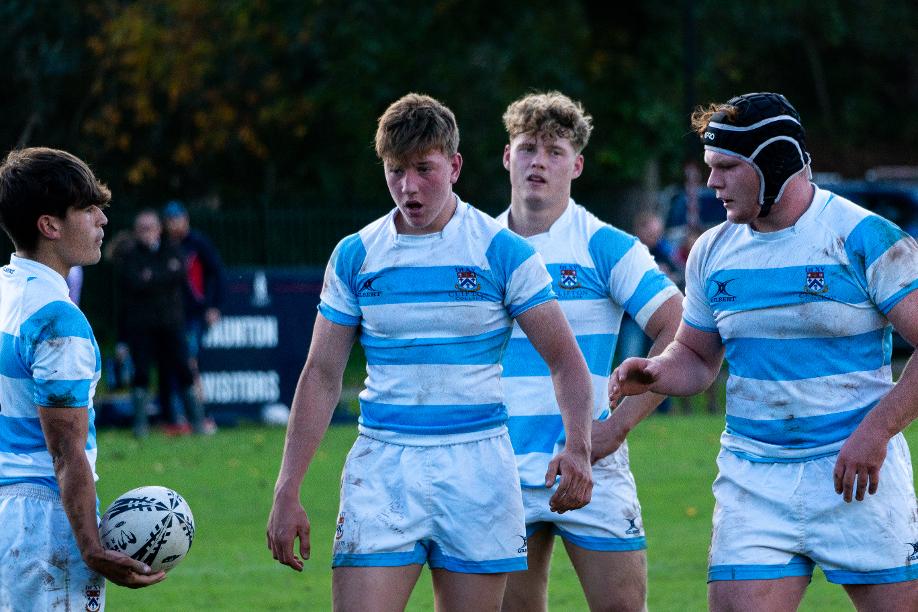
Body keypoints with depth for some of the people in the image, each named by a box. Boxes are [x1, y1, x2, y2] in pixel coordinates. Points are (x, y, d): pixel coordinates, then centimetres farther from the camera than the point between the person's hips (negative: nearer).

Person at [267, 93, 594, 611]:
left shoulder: (503, 251, -1)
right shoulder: (355, 256, 5)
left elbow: (566, 361, 0)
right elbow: (322, 375, 9)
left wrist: (578, 447, -18)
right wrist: (288, 492, 3)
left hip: (476, 469, -1)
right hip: (382, 468, 1)